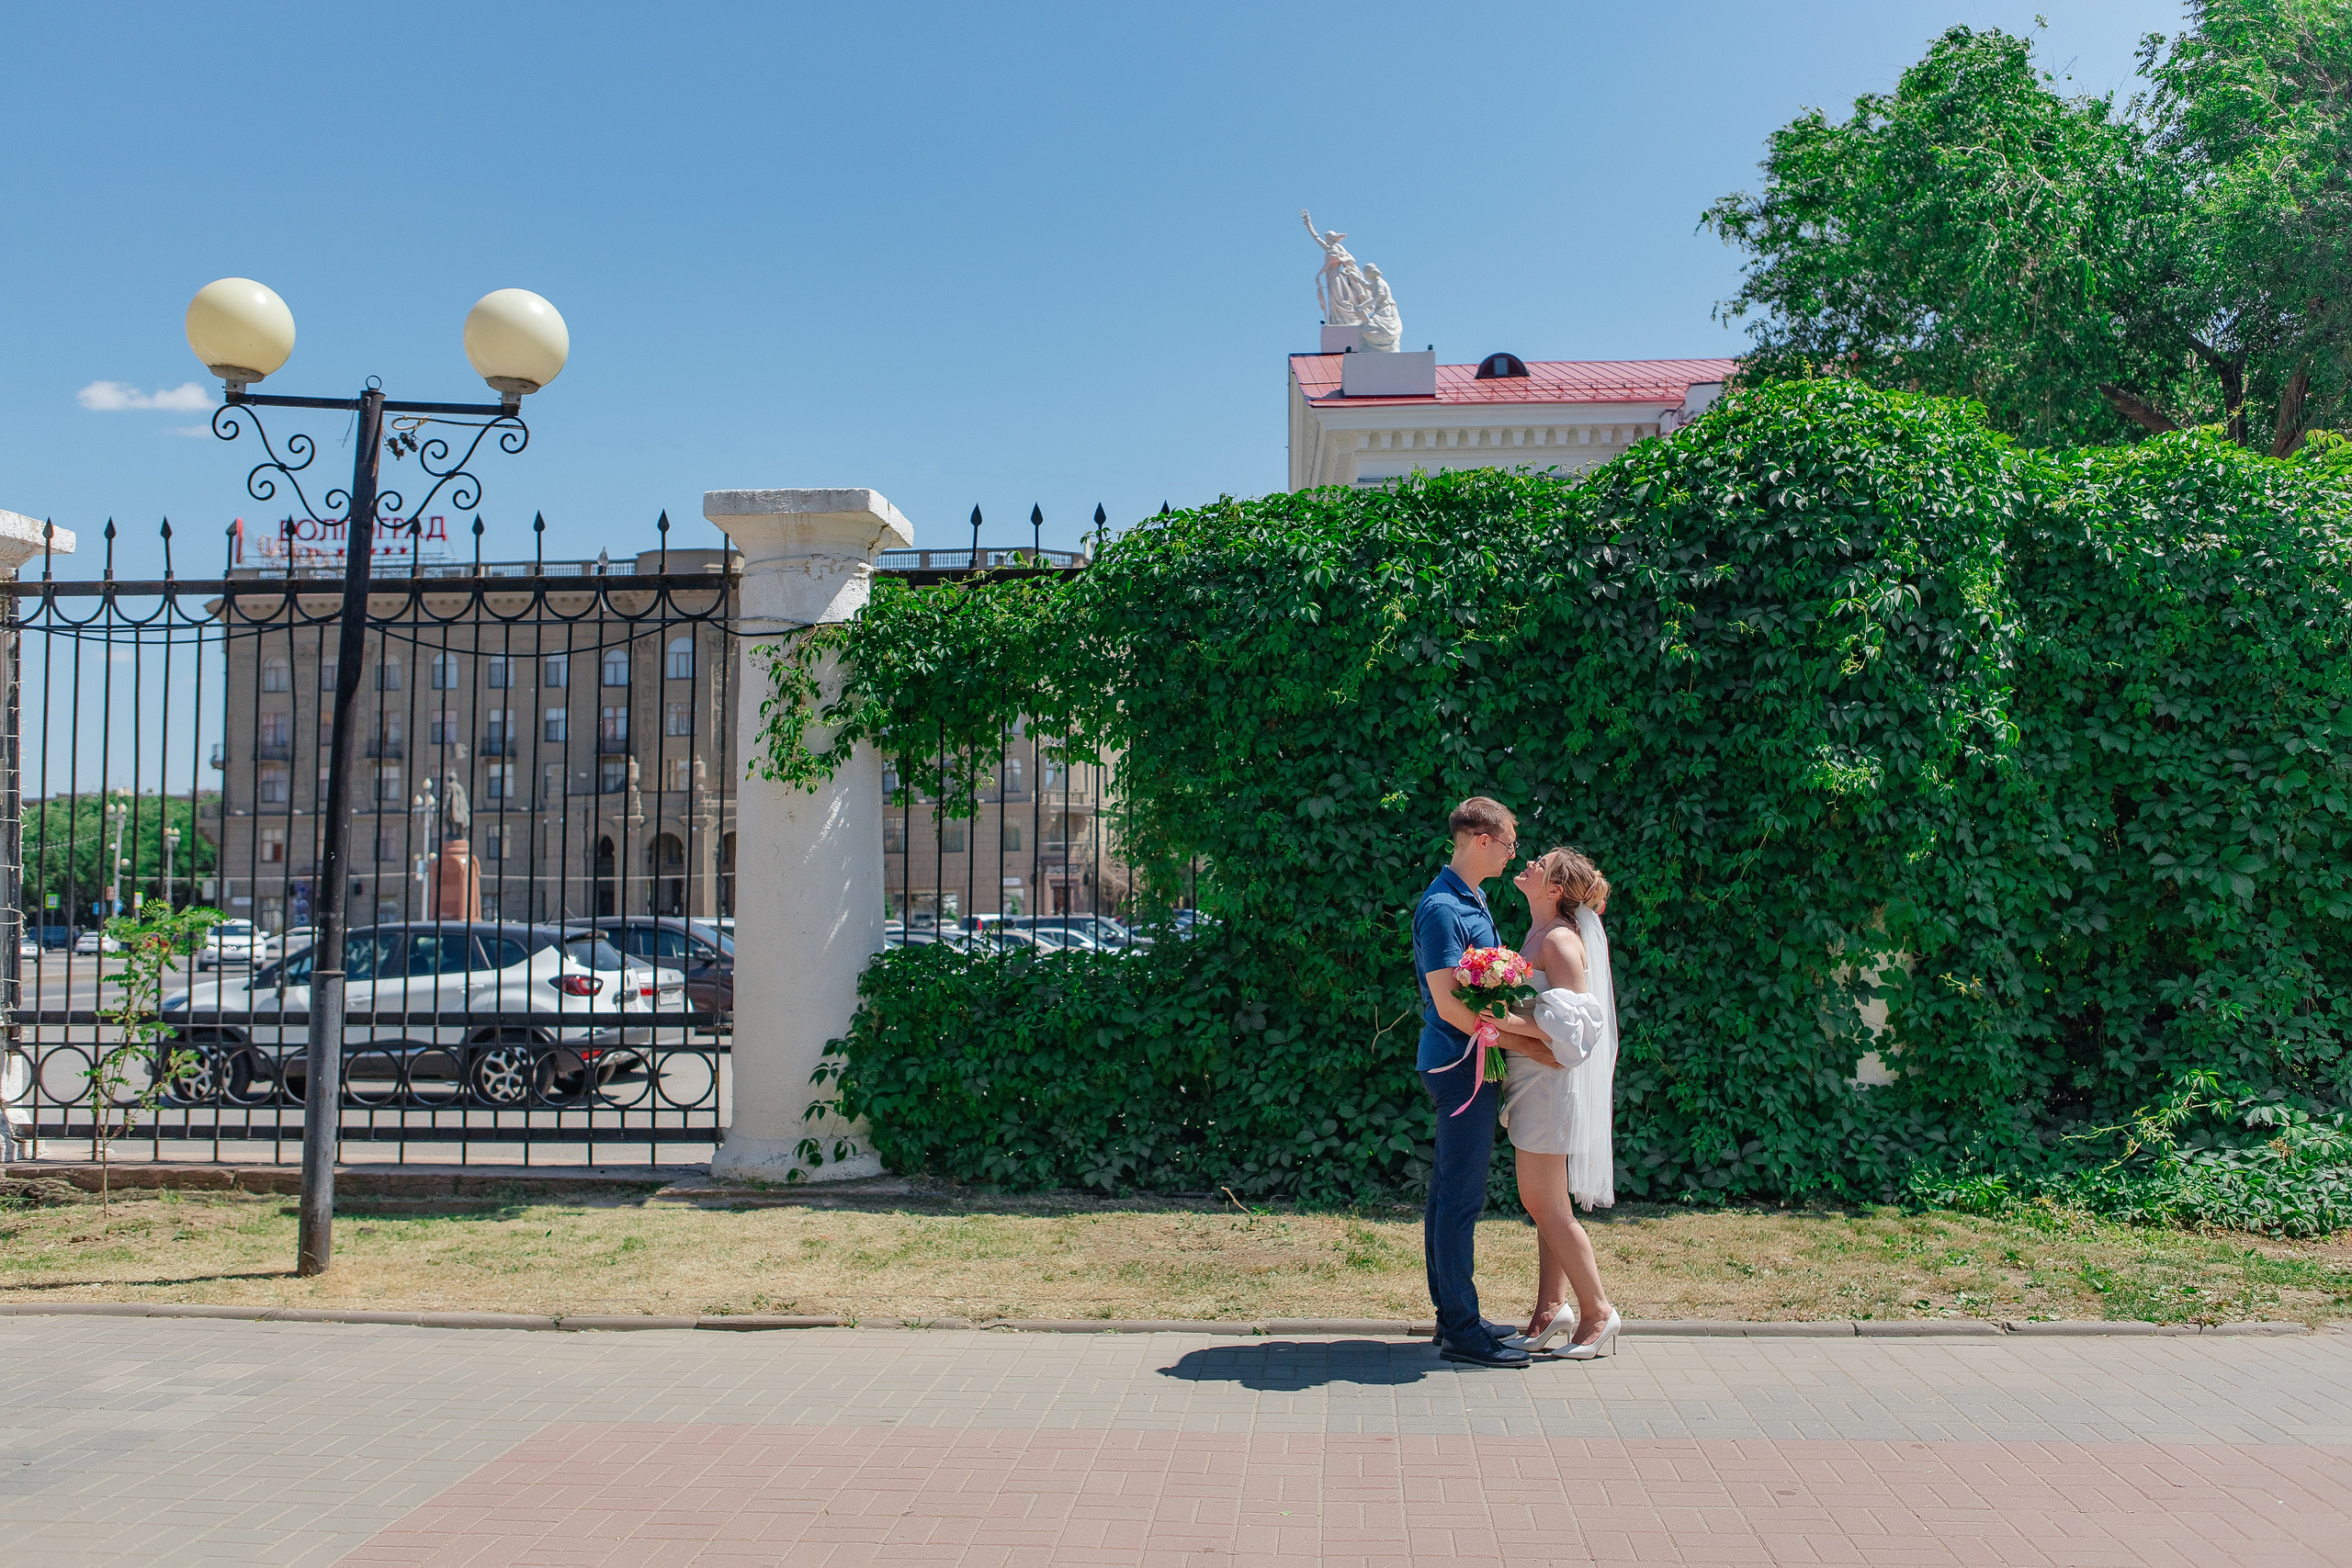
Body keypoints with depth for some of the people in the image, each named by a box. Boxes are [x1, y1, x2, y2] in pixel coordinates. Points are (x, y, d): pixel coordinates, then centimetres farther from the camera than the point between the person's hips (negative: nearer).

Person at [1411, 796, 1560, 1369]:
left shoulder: (1472, 902, 16)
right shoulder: (1441, 908, -16)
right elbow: (1450, 1006, -21)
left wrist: (1529, 1036, 10)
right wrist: (1529, 1040, -16)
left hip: (1470, 1066, 10)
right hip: (1461, 1065, -10)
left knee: (1451, 1193, 14)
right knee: (1461, 1197, -5)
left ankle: (1454, 1316, 22)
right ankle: (1462, 1331, 0)